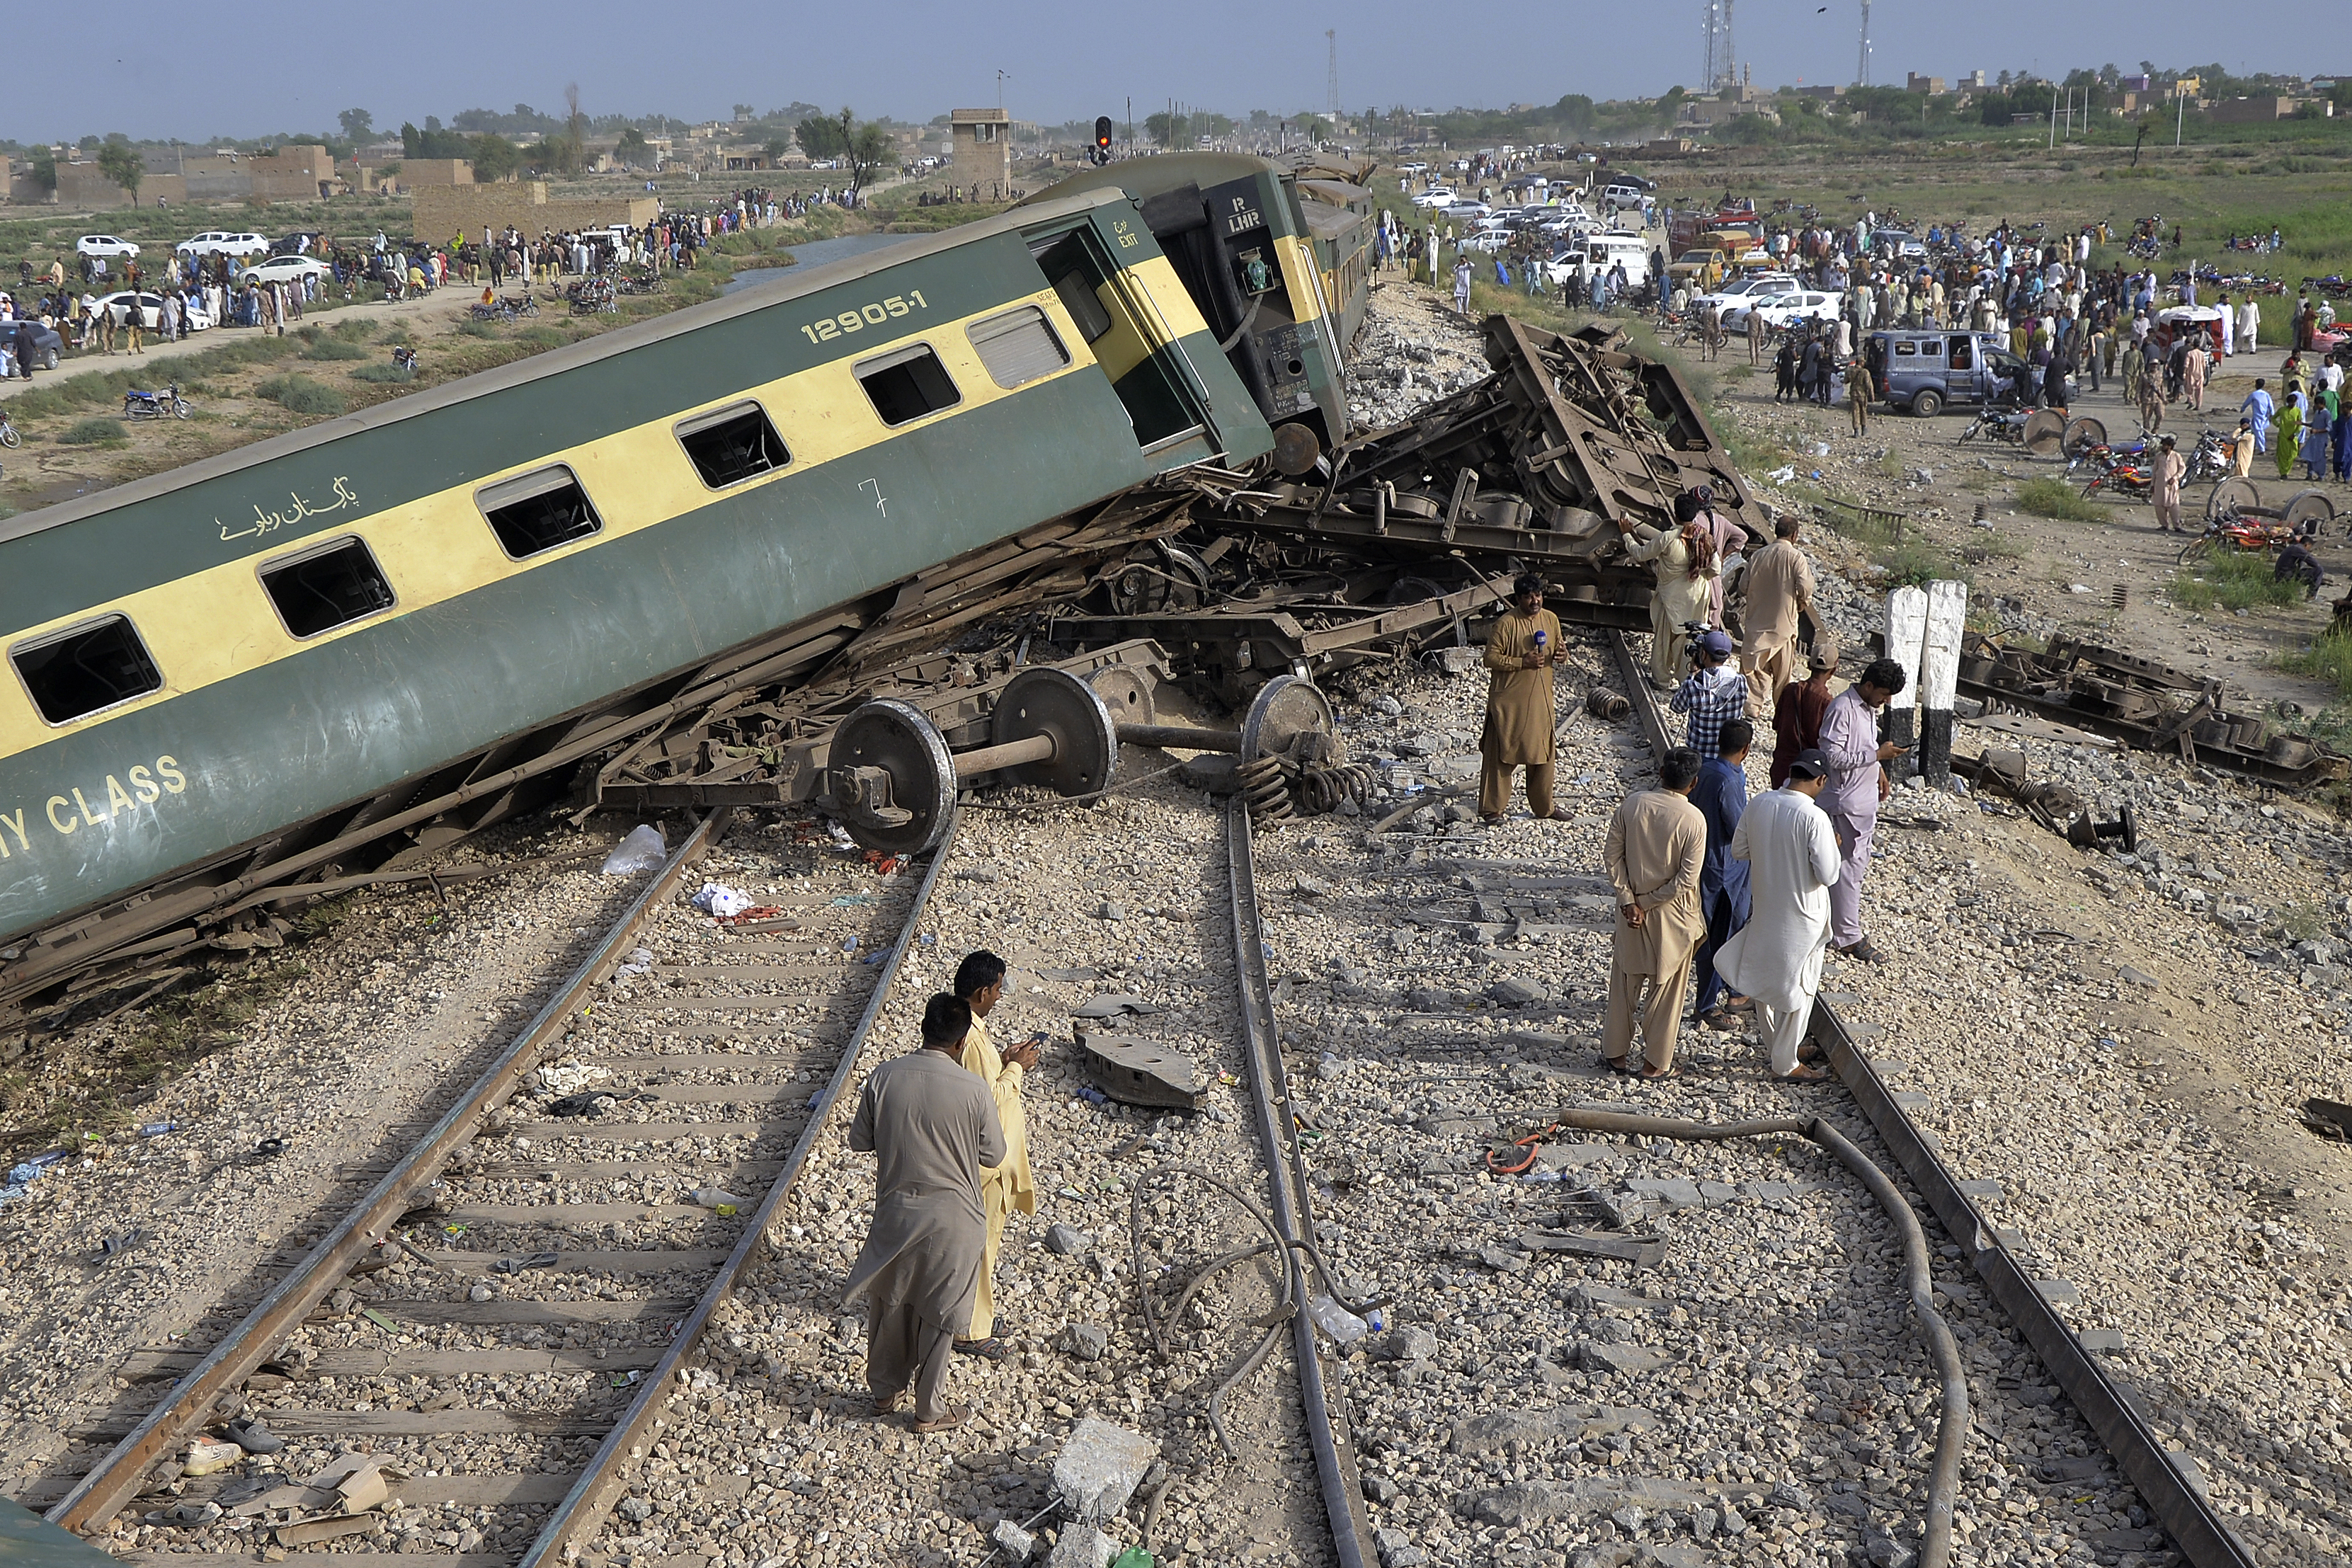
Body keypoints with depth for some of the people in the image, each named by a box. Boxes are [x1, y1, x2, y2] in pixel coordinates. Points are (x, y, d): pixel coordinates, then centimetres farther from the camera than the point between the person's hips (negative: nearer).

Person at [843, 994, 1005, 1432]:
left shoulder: (882, 1078, -11)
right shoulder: (972, 1090, -19)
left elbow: (860, 1141, 0)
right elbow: (994, 1154, -6)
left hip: (895, 1214, 3)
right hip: (950, 1219, -3)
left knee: (889, 1303, 23)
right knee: (936, 1315, 14)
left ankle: (885, 1391, 40)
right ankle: (929, 1410, 27)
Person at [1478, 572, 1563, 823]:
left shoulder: (1551, 620, 6)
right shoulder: (1506, 623, -12)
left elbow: (1558, 648, 19)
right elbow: (1491, 658, -13)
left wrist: (1558, 656, -5)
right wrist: (1522, 662, -21)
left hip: (1540, 697, 6)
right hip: (1509, 699, -6)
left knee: (1542, 752, 11)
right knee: (1501, 753, -1)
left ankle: (1543, 806, 24)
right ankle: (1493, 808, 6)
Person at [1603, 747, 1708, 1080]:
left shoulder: (1632, 803, -10)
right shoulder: (1694, 820, -20)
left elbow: (1613, 854, -7)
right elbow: (1687, 879, -19)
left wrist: (1630, 900, -6)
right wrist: (1650, 903, -9)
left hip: (1630, 907, 3)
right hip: (1671, 915, -3)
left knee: (1625, 981, 18)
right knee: (1666, 987, 12)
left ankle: (1616, 1052, 29)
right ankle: (1655, 1061, 22)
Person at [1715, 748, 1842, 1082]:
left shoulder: (1759, 805, -6)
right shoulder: (1814, 818, -24)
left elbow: (1738, 851, 5)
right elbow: (1828, 875, -22)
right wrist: (1832, 847, -4)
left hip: (1763, 910, 6)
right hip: (1800, 917, -6)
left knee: (1763, 979, 23)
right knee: (1798, 990, 9)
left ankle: (1773, 1042, 41)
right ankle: (1785, 1065, 19)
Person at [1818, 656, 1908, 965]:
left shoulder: (1869, 708, 10)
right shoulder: (1842, 708, -20)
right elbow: (1833, 756, -25)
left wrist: (1880, 772, 9)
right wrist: (1878, 755, -24)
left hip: (1865, 800, 10)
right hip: (1845, 803, -10)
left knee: (1859, 862, 17)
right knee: (1850, 867, -4)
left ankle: (1836, 919, 29)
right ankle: (1848, 937, 2)